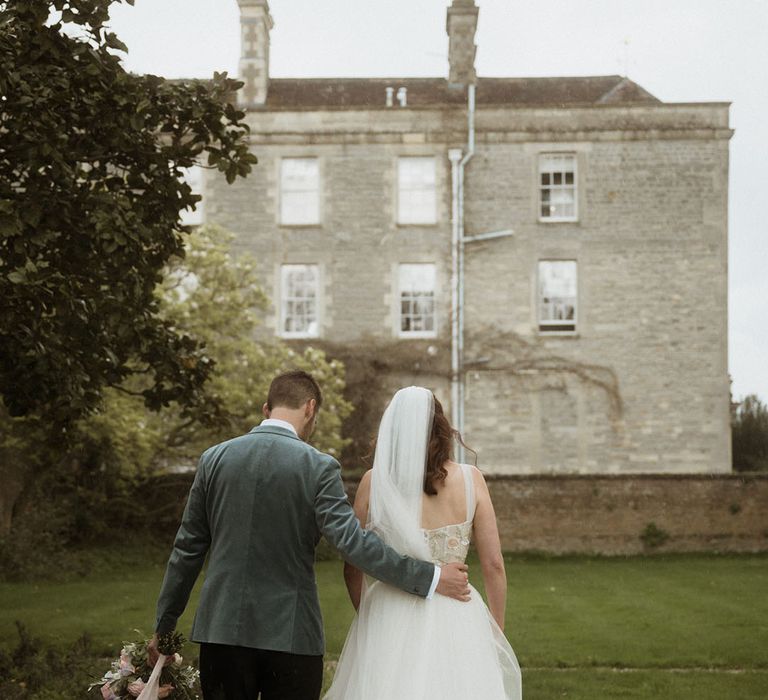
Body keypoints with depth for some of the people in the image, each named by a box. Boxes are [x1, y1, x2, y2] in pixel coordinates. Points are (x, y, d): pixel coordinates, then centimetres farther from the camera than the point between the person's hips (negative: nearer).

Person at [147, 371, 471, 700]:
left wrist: (164, 625, 14)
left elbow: (187, 549, 7)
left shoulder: (214, 458, 3)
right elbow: (353, 541, -15)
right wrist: (430, 578, -10)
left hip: (222, 628, 3)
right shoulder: (318, 467, -8)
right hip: (291, 635, -3)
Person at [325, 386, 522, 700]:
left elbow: (352, 568, 3)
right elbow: (493, 566, -1)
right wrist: (497, 635, 11)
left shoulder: (375, 481, -4)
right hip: (456, 624, 0)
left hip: (390, 624, 0)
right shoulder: (470, 479, -3)